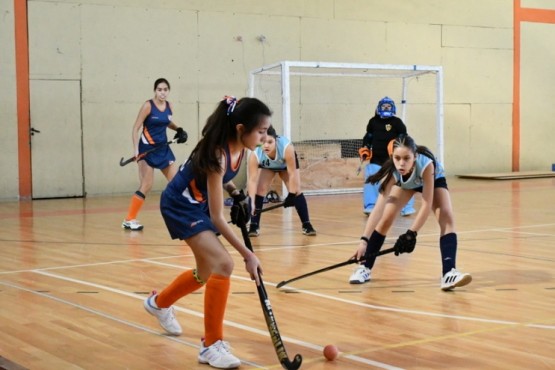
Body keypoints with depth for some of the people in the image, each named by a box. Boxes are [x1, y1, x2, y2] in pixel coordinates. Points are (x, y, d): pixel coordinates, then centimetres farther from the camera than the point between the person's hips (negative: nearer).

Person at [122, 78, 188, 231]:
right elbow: (136, 128, -13)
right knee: (146, 186, -10)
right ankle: (129, 220, -2)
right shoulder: (148, 106, -13)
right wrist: (136, 150, -22)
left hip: (163, 148, 6)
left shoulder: (169, 106, 4)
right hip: (147, 149, -6)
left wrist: (178, 130, 5)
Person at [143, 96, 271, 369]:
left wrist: (237, 194, -3)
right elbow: (217, 218, -30)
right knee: (223, 264, -24)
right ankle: (211, 345, -14)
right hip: (181, 206, -9)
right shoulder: (218, 155, -33)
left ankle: (159, 303, 51)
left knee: (207, 274, 22)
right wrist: (247, 255, -31)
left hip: (199, 204, 9)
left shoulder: (239, 147, -10)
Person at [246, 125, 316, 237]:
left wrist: (291, 194, -35)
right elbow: (252, 180, -43)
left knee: (296, 191, -11)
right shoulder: (255, 154, -41)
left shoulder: (286, 147, -45)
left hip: (287, 163, -1)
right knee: (259, 191, -13)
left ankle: (306, 225, -1)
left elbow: (292, 173, -36)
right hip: (266, 166, 1)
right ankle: (254, 226, -2)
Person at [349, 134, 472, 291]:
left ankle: (449, 273, -31)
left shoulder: (426, 165, -46)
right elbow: (379, 207, -43)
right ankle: (365, 268, 6)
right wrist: (364, 240, -50)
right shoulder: (392, 171, -39)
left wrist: (411, 234, -46)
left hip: (434, 179, -2)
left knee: (446, 218, -23)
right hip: (405, 182, 2)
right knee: (385, 219, -9)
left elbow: (427, 204, -41)